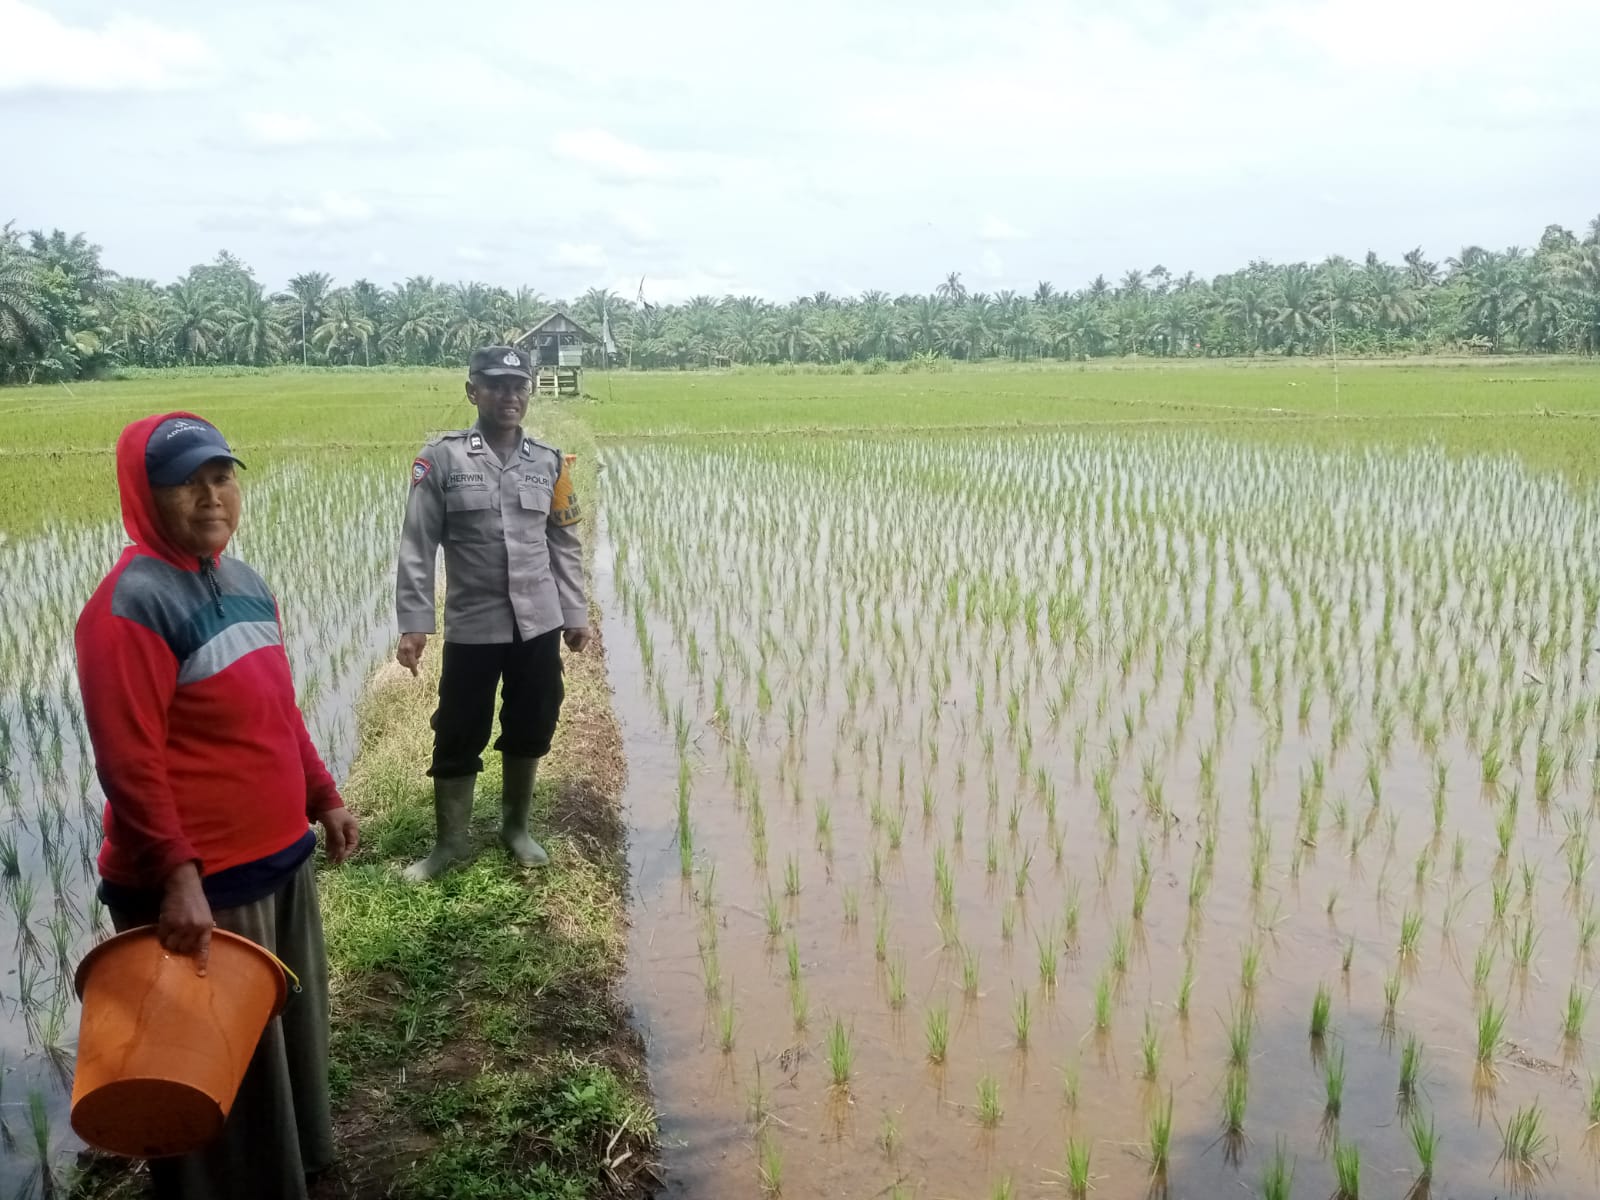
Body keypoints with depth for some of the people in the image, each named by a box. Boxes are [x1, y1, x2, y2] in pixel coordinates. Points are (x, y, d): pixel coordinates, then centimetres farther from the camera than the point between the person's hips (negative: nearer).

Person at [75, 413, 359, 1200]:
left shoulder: (245, 582, 7)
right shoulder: (131, 603, -19)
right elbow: (128, 763, -22)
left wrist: (323, 797, 18)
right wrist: (175, 876, -25)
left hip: (279, 859, 9)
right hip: (200, 884, -8)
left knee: (287, 1029, 25)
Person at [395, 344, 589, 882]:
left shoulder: (549, 463, 3)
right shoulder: (442, 458, -6)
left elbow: (565, 546, 9)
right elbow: (417, 547, -6)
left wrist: (575, 614, 8)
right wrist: (413, 623, -11)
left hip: (538, 625, 3)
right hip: (471, 627, -3)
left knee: (529, 730, 14)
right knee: (459, 738, 6)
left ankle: (516, 827, 33)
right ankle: (449, 843, 24)